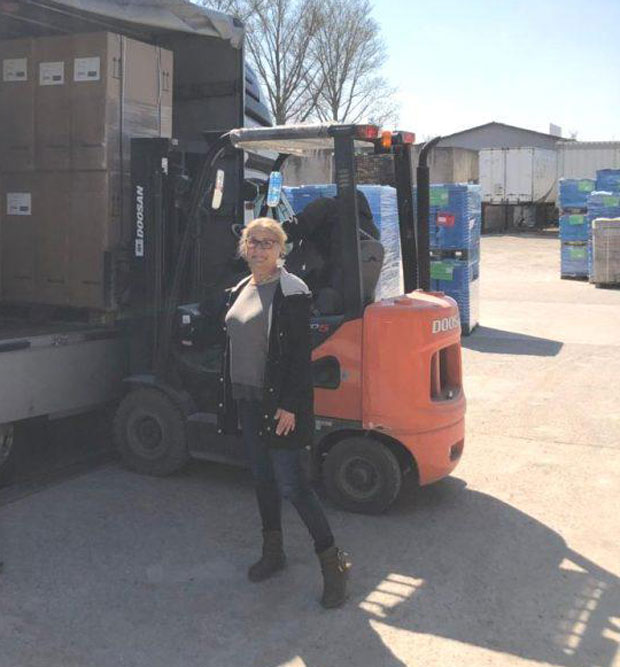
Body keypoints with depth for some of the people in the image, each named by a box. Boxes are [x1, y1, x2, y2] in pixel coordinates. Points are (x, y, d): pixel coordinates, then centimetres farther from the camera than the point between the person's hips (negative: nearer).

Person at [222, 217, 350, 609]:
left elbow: (300, 355, -17)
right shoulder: (241, 291, 11)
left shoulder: (291, 293, -14)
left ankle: (333, 561, 7)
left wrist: (290, 405, -20)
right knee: (263, 478, 16)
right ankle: (273, 552, 31)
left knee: (291, 483, -7)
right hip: (248, 400, 8)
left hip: (279, 402, -8)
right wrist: (233, 390, 15)